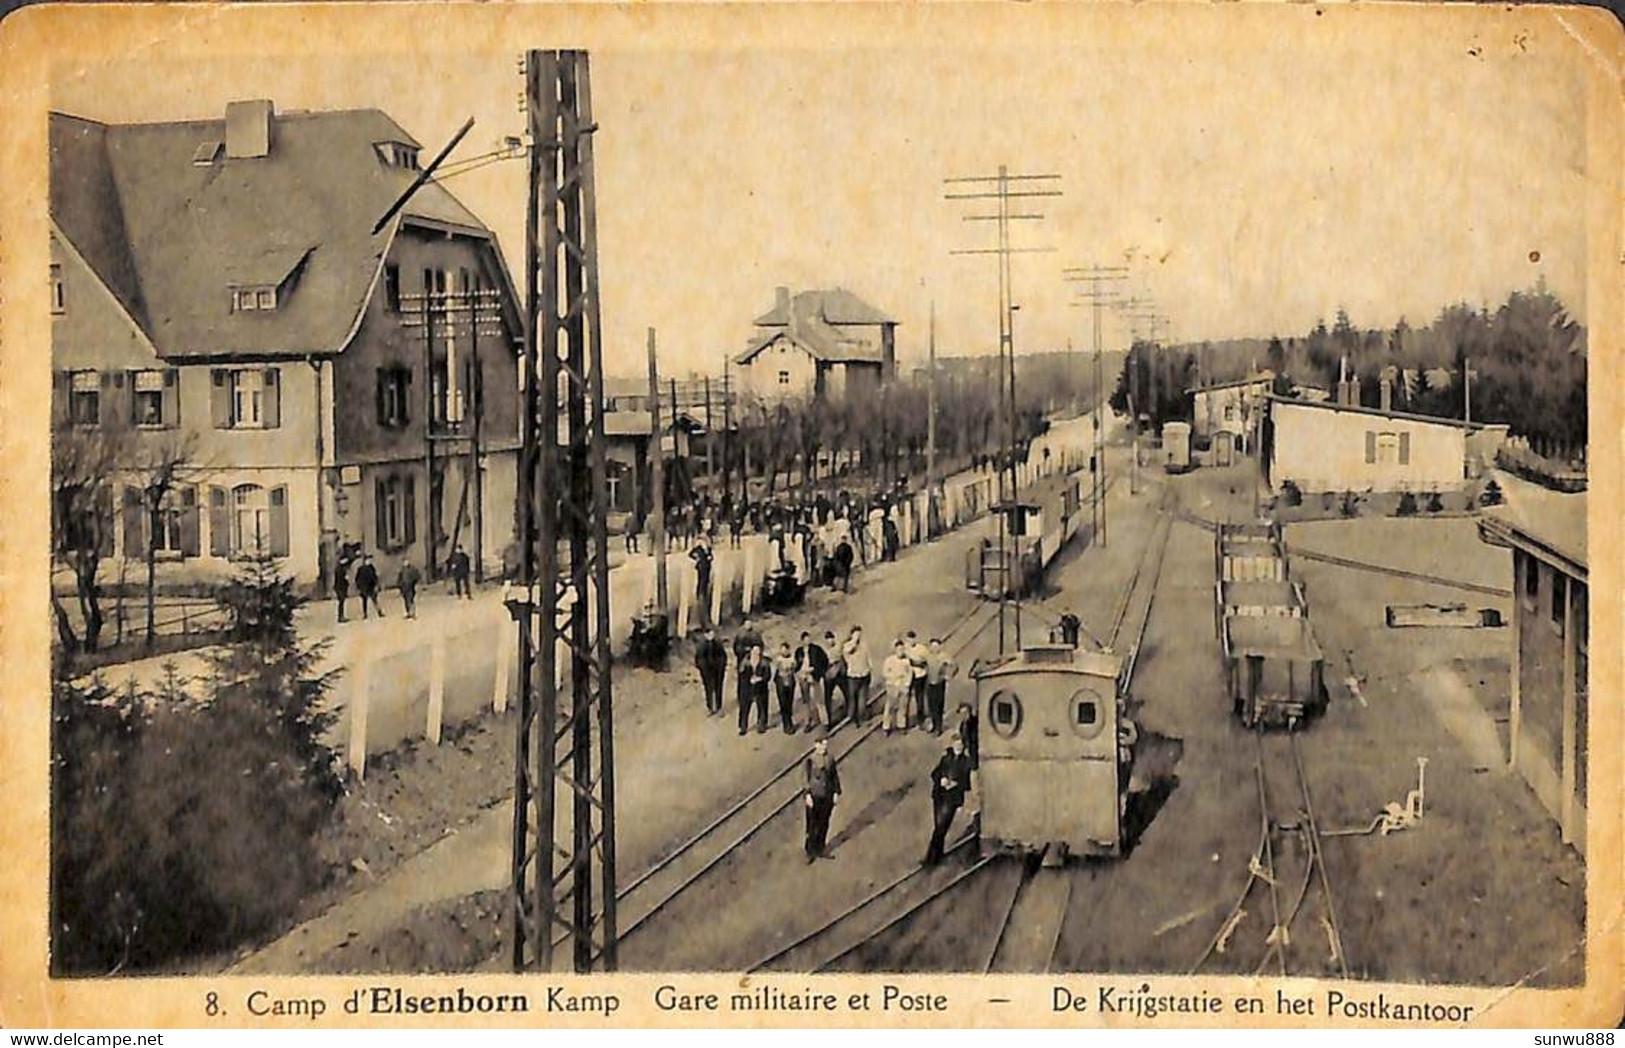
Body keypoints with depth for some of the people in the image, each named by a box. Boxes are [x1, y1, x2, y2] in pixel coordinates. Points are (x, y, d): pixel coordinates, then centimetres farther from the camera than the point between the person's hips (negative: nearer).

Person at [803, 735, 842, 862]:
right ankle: (810, 851, 18)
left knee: (824, 823, 13)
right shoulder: (811, 759, -11)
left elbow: (835, 776, 7)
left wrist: (836, 792, 4)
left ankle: (819, 850, 26)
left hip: (828, 795, 4)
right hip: (815, 795, -4)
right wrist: (808, 795, -12)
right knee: (812, 824, 5)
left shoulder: (830, 758, 1)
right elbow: (807, 778, -9)